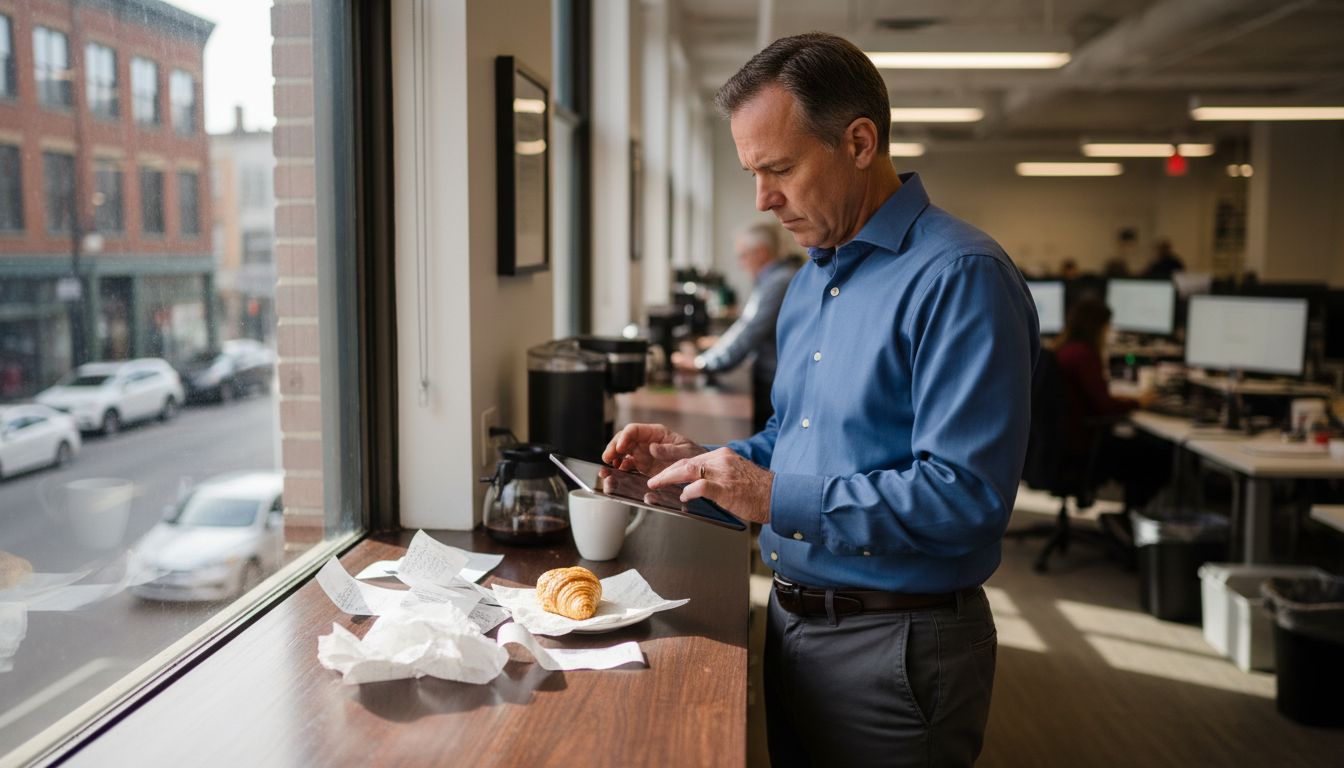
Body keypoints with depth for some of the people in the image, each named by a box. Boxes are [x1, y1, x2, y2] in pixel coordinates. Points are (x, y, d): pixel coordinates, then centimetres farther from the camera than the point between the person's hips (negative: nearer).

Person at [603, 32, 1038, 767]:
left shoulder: (960, 277, -19)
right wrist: (703, 460, 2)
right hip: (793, 621, 8)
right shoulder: (810, 279, 10)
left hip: (896, 647, -8)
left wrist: (778, 497, -25)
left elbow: (966, 497, -26)